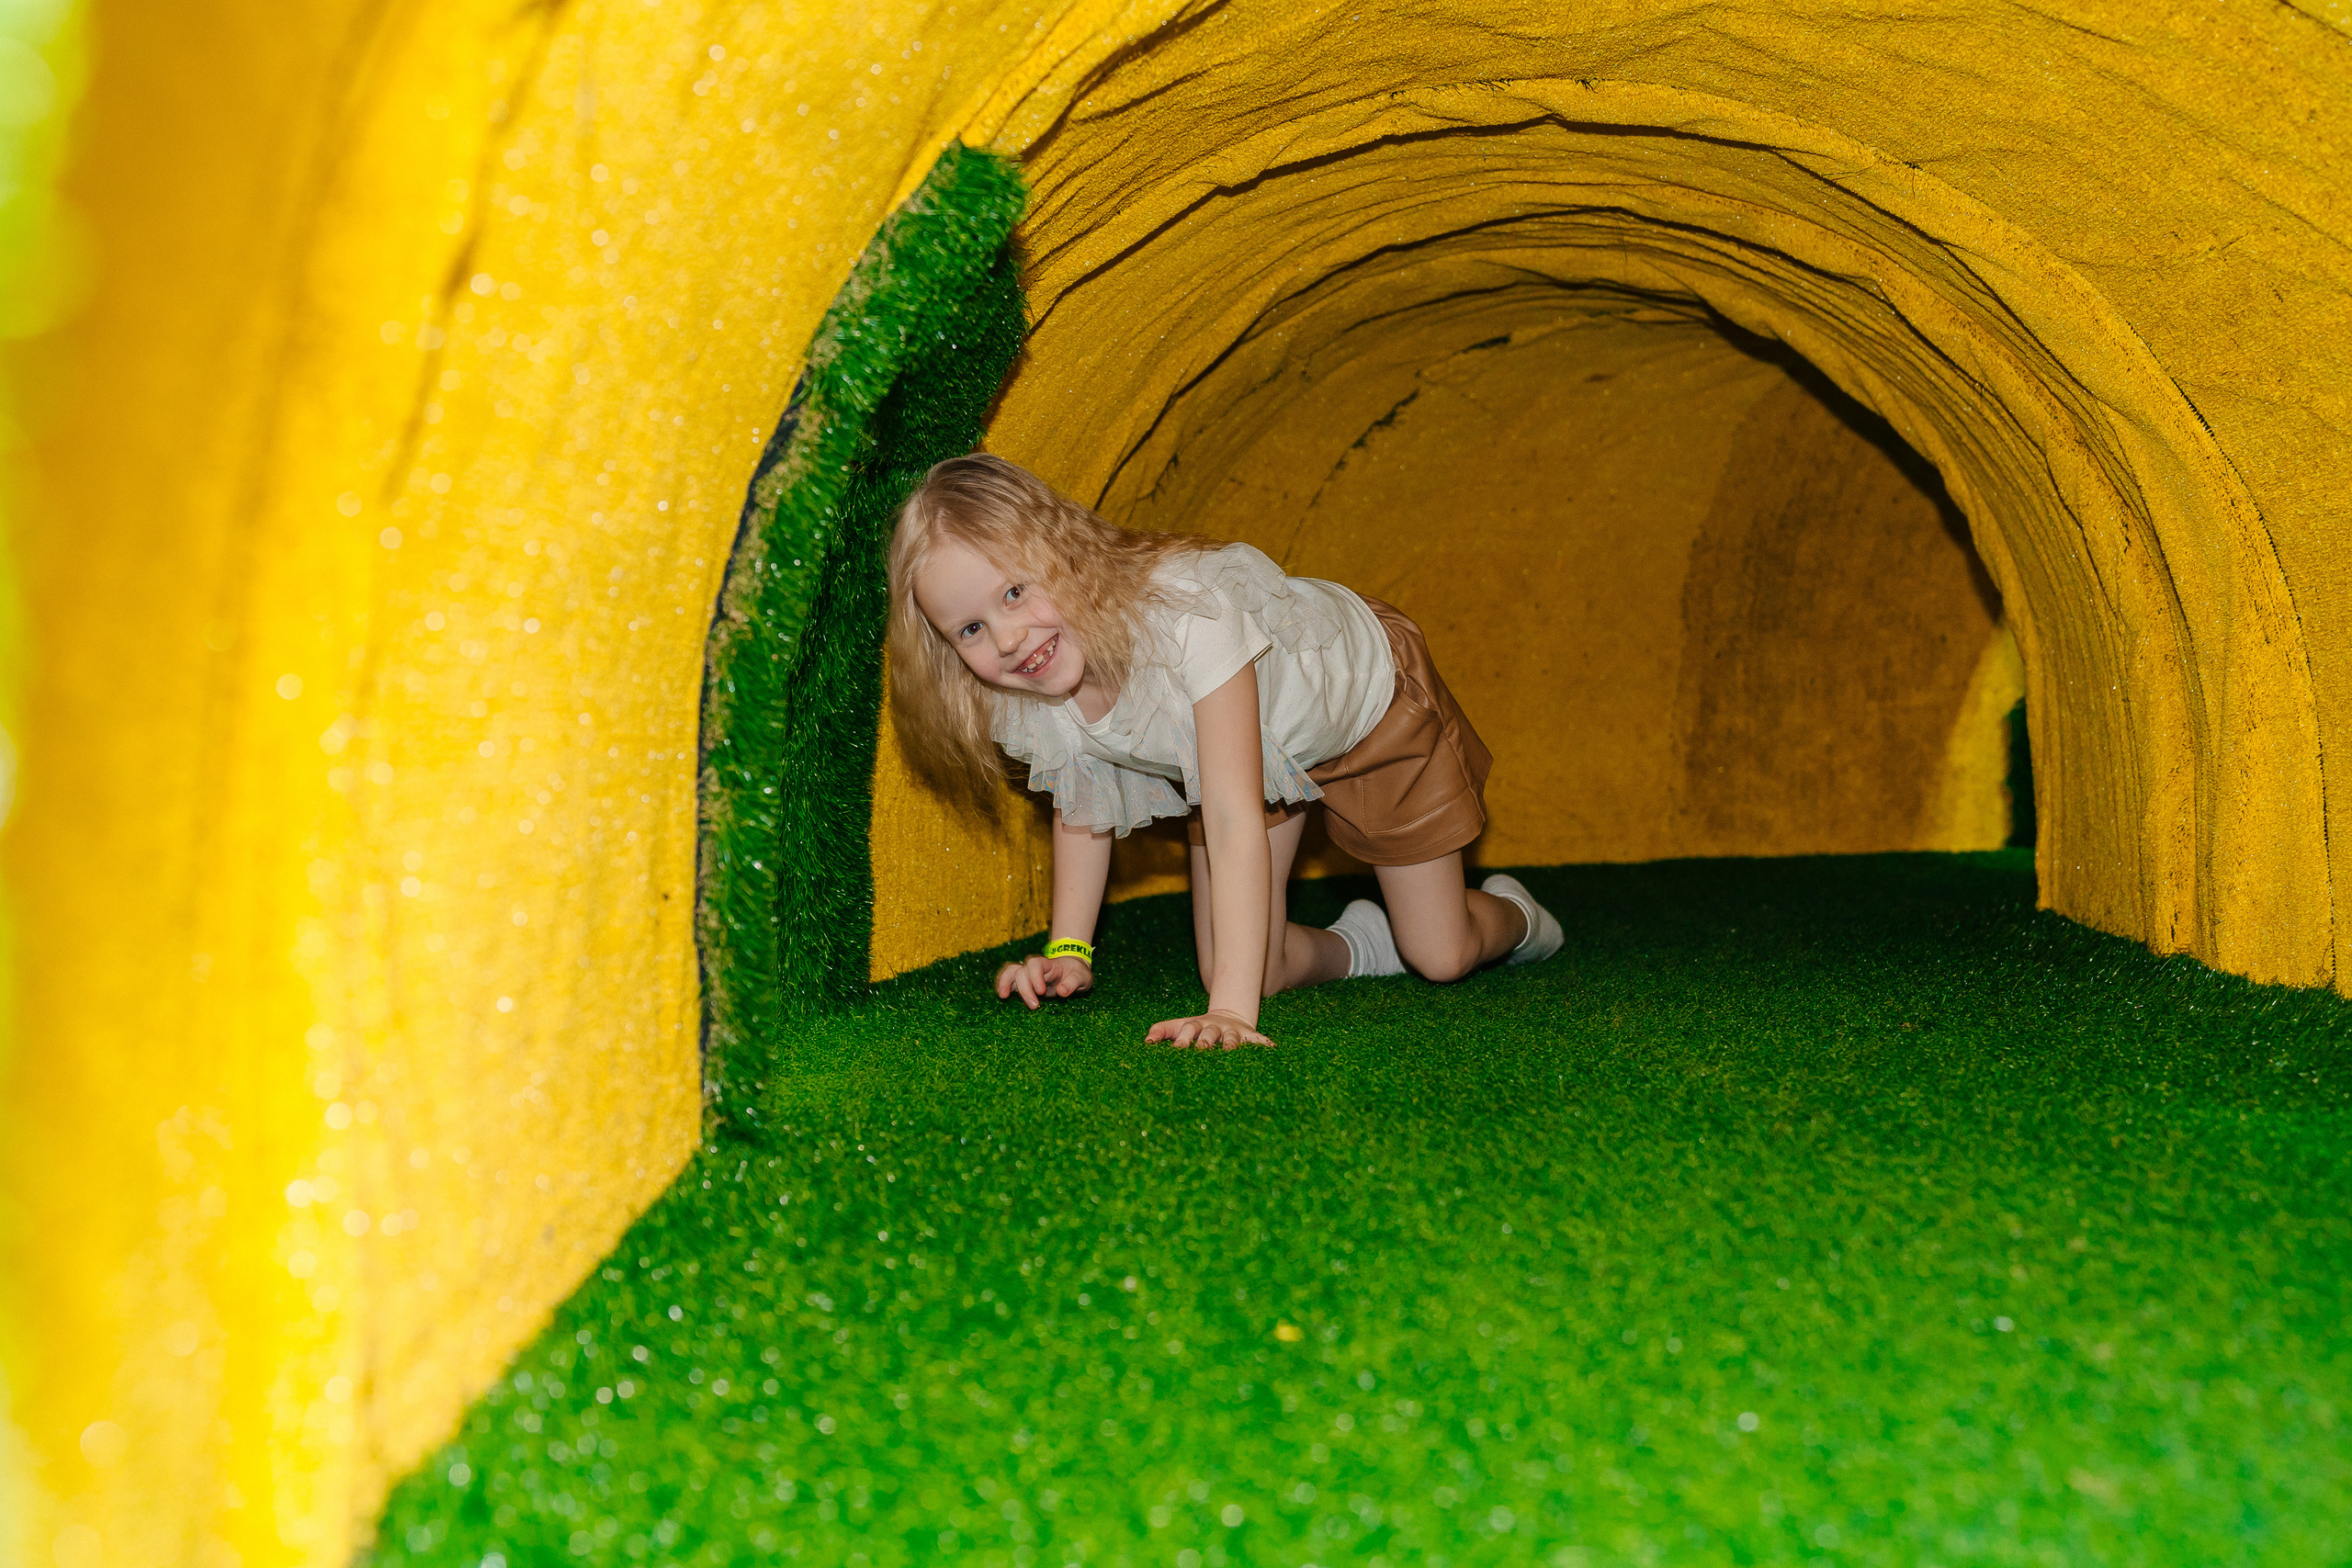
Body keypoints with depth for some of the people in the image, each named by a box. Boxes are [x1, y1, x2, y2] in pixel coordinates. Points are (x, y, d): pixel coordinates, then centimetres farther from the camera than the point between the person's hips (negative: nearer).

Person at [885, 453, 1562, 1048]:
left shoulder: (1189, 615, -46)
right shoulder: (1029, 704, -26)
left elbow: (1235, 824, -49)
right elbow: (1081, 809, -4)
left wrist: (1231, 1012, -54)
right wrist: (1067, 951, -11)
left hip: (1373, 704, -5)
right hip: (1262, 753, 5)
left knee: (1441, 958, 4)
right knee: (1244, 971, -2)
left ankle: (1510, 913, 40)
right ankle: (1358, 943, 30)